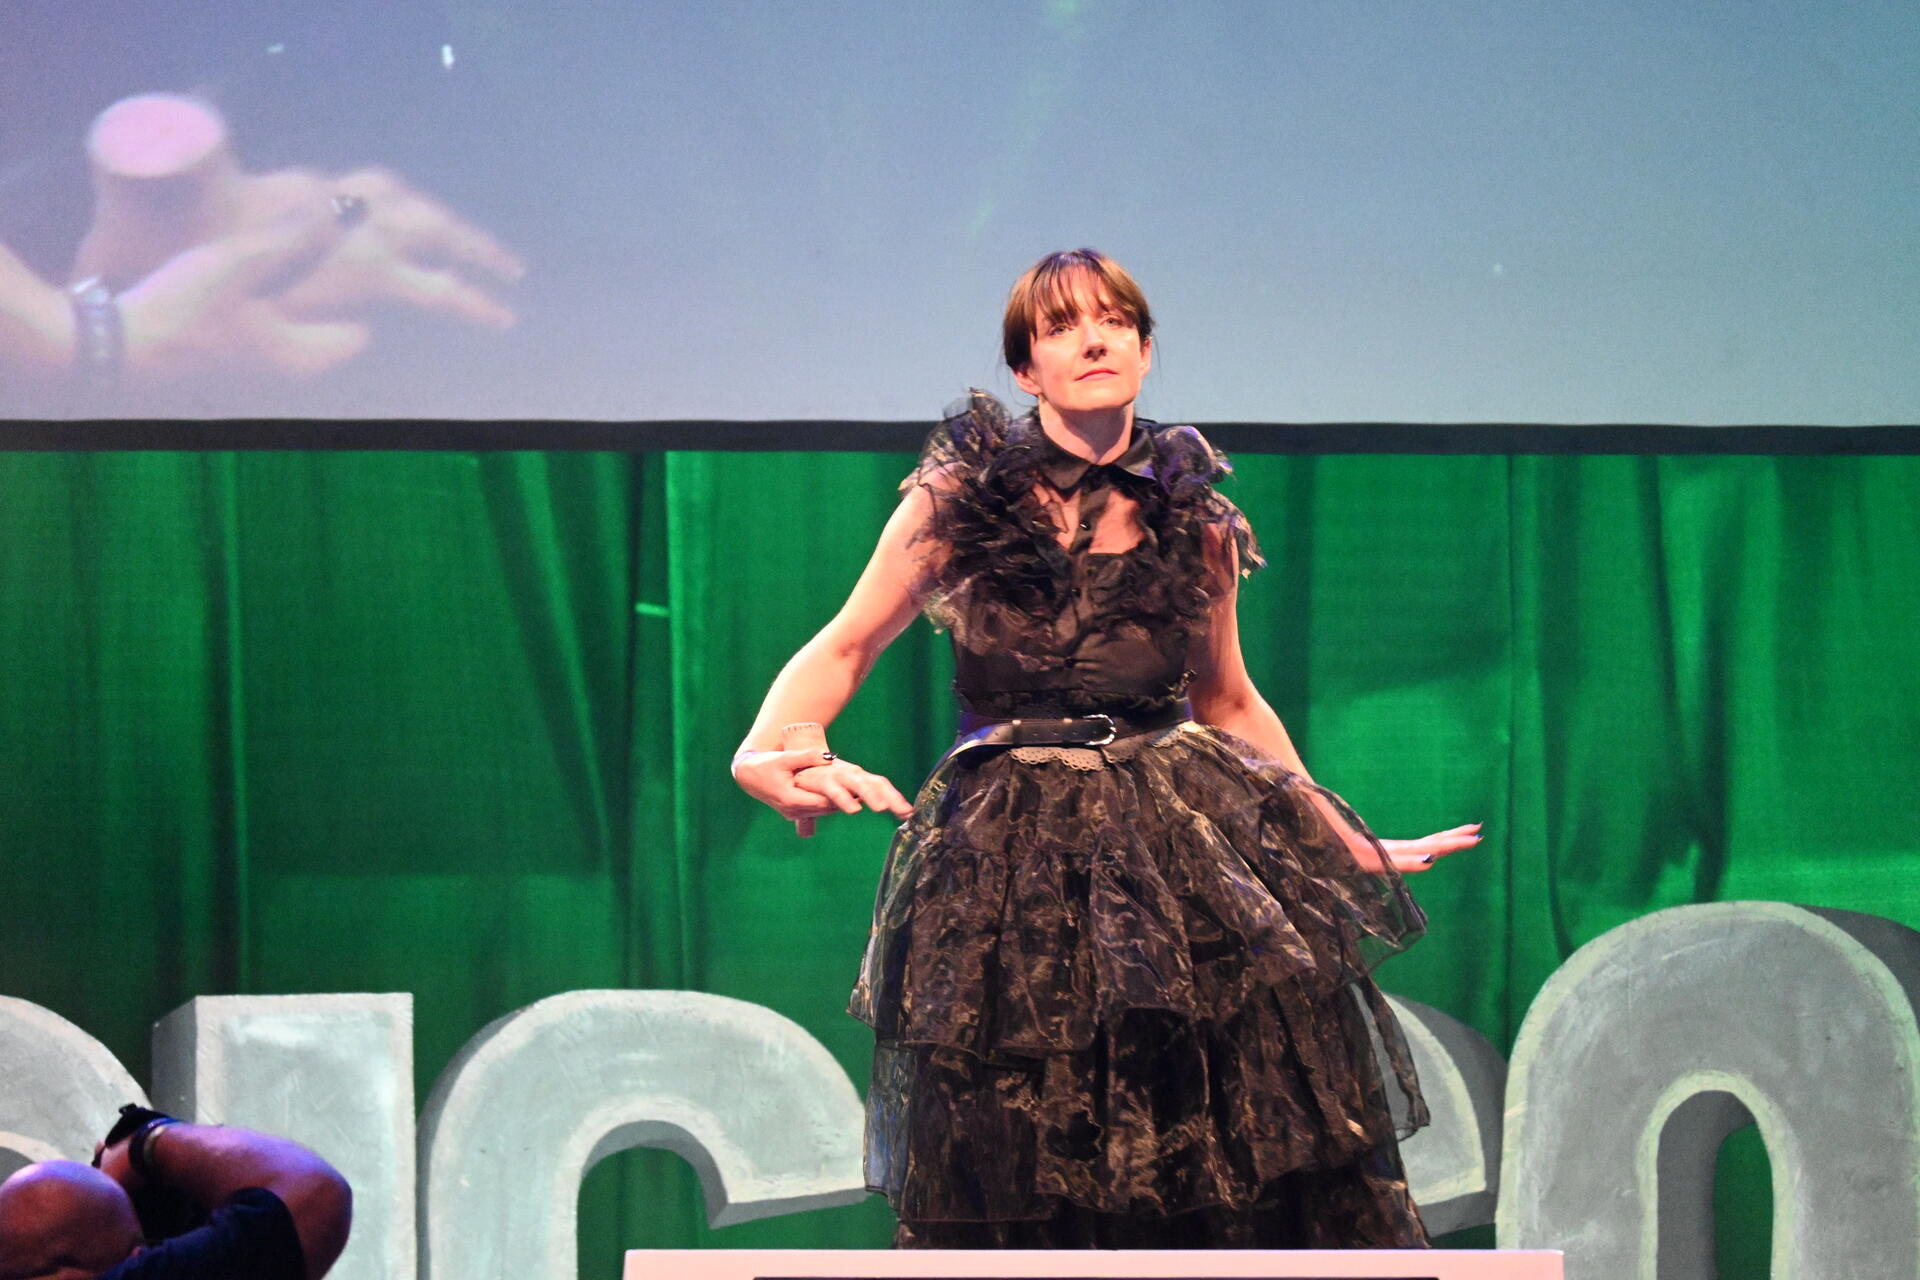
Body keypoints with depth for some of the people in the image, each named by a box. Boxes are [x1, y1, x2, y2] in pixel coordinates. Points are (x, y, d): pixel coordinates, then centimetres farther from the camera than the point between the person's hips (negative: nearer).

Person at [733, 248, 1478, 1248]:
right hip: (1010, 861, -1)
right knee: (1023, 1192, 0)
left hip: (1183, 850, 1)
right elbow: (843, 649, 5)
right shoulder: (959, 499, -1)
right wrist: (772, 747, -15)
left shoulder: (1195, 526, 6)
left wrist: (1350, 844, 19)